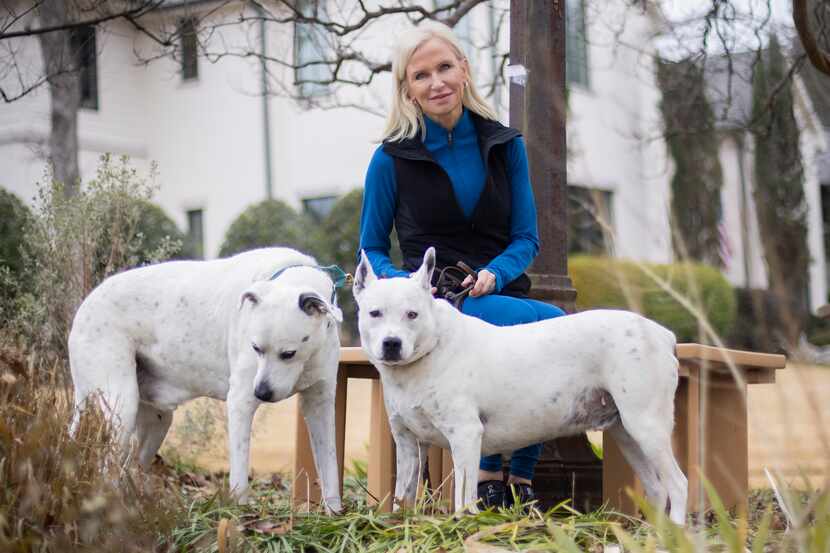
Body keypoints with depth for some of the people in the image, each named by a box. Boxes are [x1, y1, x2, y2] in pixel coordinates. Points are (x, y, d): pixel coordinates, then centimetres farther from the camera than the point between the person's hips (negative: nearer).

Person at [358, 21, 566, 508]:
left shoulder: (505, 145, 11)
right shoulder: (392, 160, 4)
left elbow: (527, 238, 11)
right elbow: (372, 250, 10)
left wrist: (494, 273, -10)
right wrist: (404, 284, -12)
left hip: (498, 294, 3)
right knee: (555, 323, -31)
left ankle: (519, 477, -15)